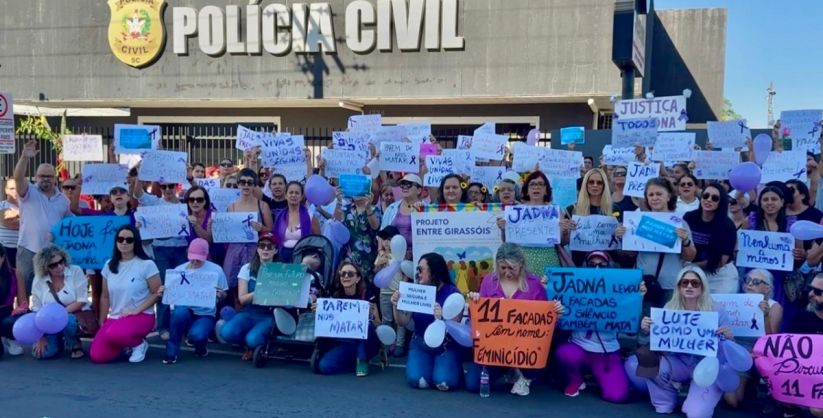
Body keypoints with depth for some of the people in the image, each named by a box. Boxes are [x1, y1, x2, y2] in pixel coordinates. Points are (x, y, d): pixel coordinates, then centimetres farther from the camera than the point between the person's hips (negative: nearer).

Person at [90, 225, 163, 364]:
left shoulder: (146, 264, -9)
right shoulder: (109, 265, 7)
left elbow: (157, 293, -8)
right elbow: (105, 297, 13)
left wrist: (137, 310, -18)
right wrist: (102, 323, 12)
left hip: (141, 316, -5)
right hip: (114, 317, 5)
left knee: (113, 334, -35)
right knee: (97, 356, -12)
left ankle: (139, 344, -3)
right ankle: (127, 342, 15)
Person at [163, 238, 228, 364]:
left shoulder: (216, 270, 0)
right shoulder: (179, 270, 5)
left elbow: (223, 295, 5)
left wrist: (219, 295, -18)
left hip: (205, 314, -1)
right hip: (184, 311, 2)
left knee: (196, 335, -34)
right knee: (179, 312, -36)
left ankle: (200, 347, 9)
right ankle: (172, 351, -15)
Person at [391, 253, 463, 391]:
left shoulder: (452, 293, -13)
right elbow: (403, 322, -1)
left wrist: (441, 319, -38)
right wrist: (396, 306, -21)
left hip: (447, 346, -3)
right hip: (420, 344, 3)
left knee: (444, 382, -24)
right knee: (416, 380, -21)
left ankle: (455, 369, 11)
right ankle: (430, 367, 13)